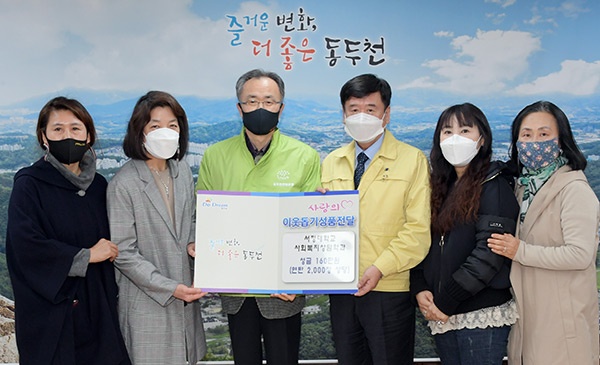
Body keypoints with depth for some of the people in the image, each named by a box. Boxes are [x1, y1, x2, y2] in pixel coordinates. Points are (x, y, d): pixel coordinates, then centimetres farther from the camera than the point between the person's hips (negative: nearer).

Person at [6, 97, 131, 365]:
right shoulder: (29, 184, -7)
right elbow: (25, 244, -19)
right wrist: (86, 256, -13)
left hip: (97, 308, 4)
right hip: (49, 310, -4)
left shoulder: (98, 185, 8)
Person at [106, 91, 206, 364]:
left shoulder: (183, 170, 2)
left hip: (186, 296, 6)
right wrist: (169, 288, -18)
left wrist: (193, 243, -3)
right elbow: (124, 253, -15)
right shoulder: (123, 184, -17)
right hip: (147, 300, -6)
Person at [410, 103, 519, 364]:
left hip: (482, 314, -6)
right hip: (442, 315, 6)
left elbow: (490, 252, -17)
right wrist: (419, 288, -5)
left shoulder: (494, 185, -7)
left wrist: (446, 301, -16)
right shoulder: (441, 187, 14)